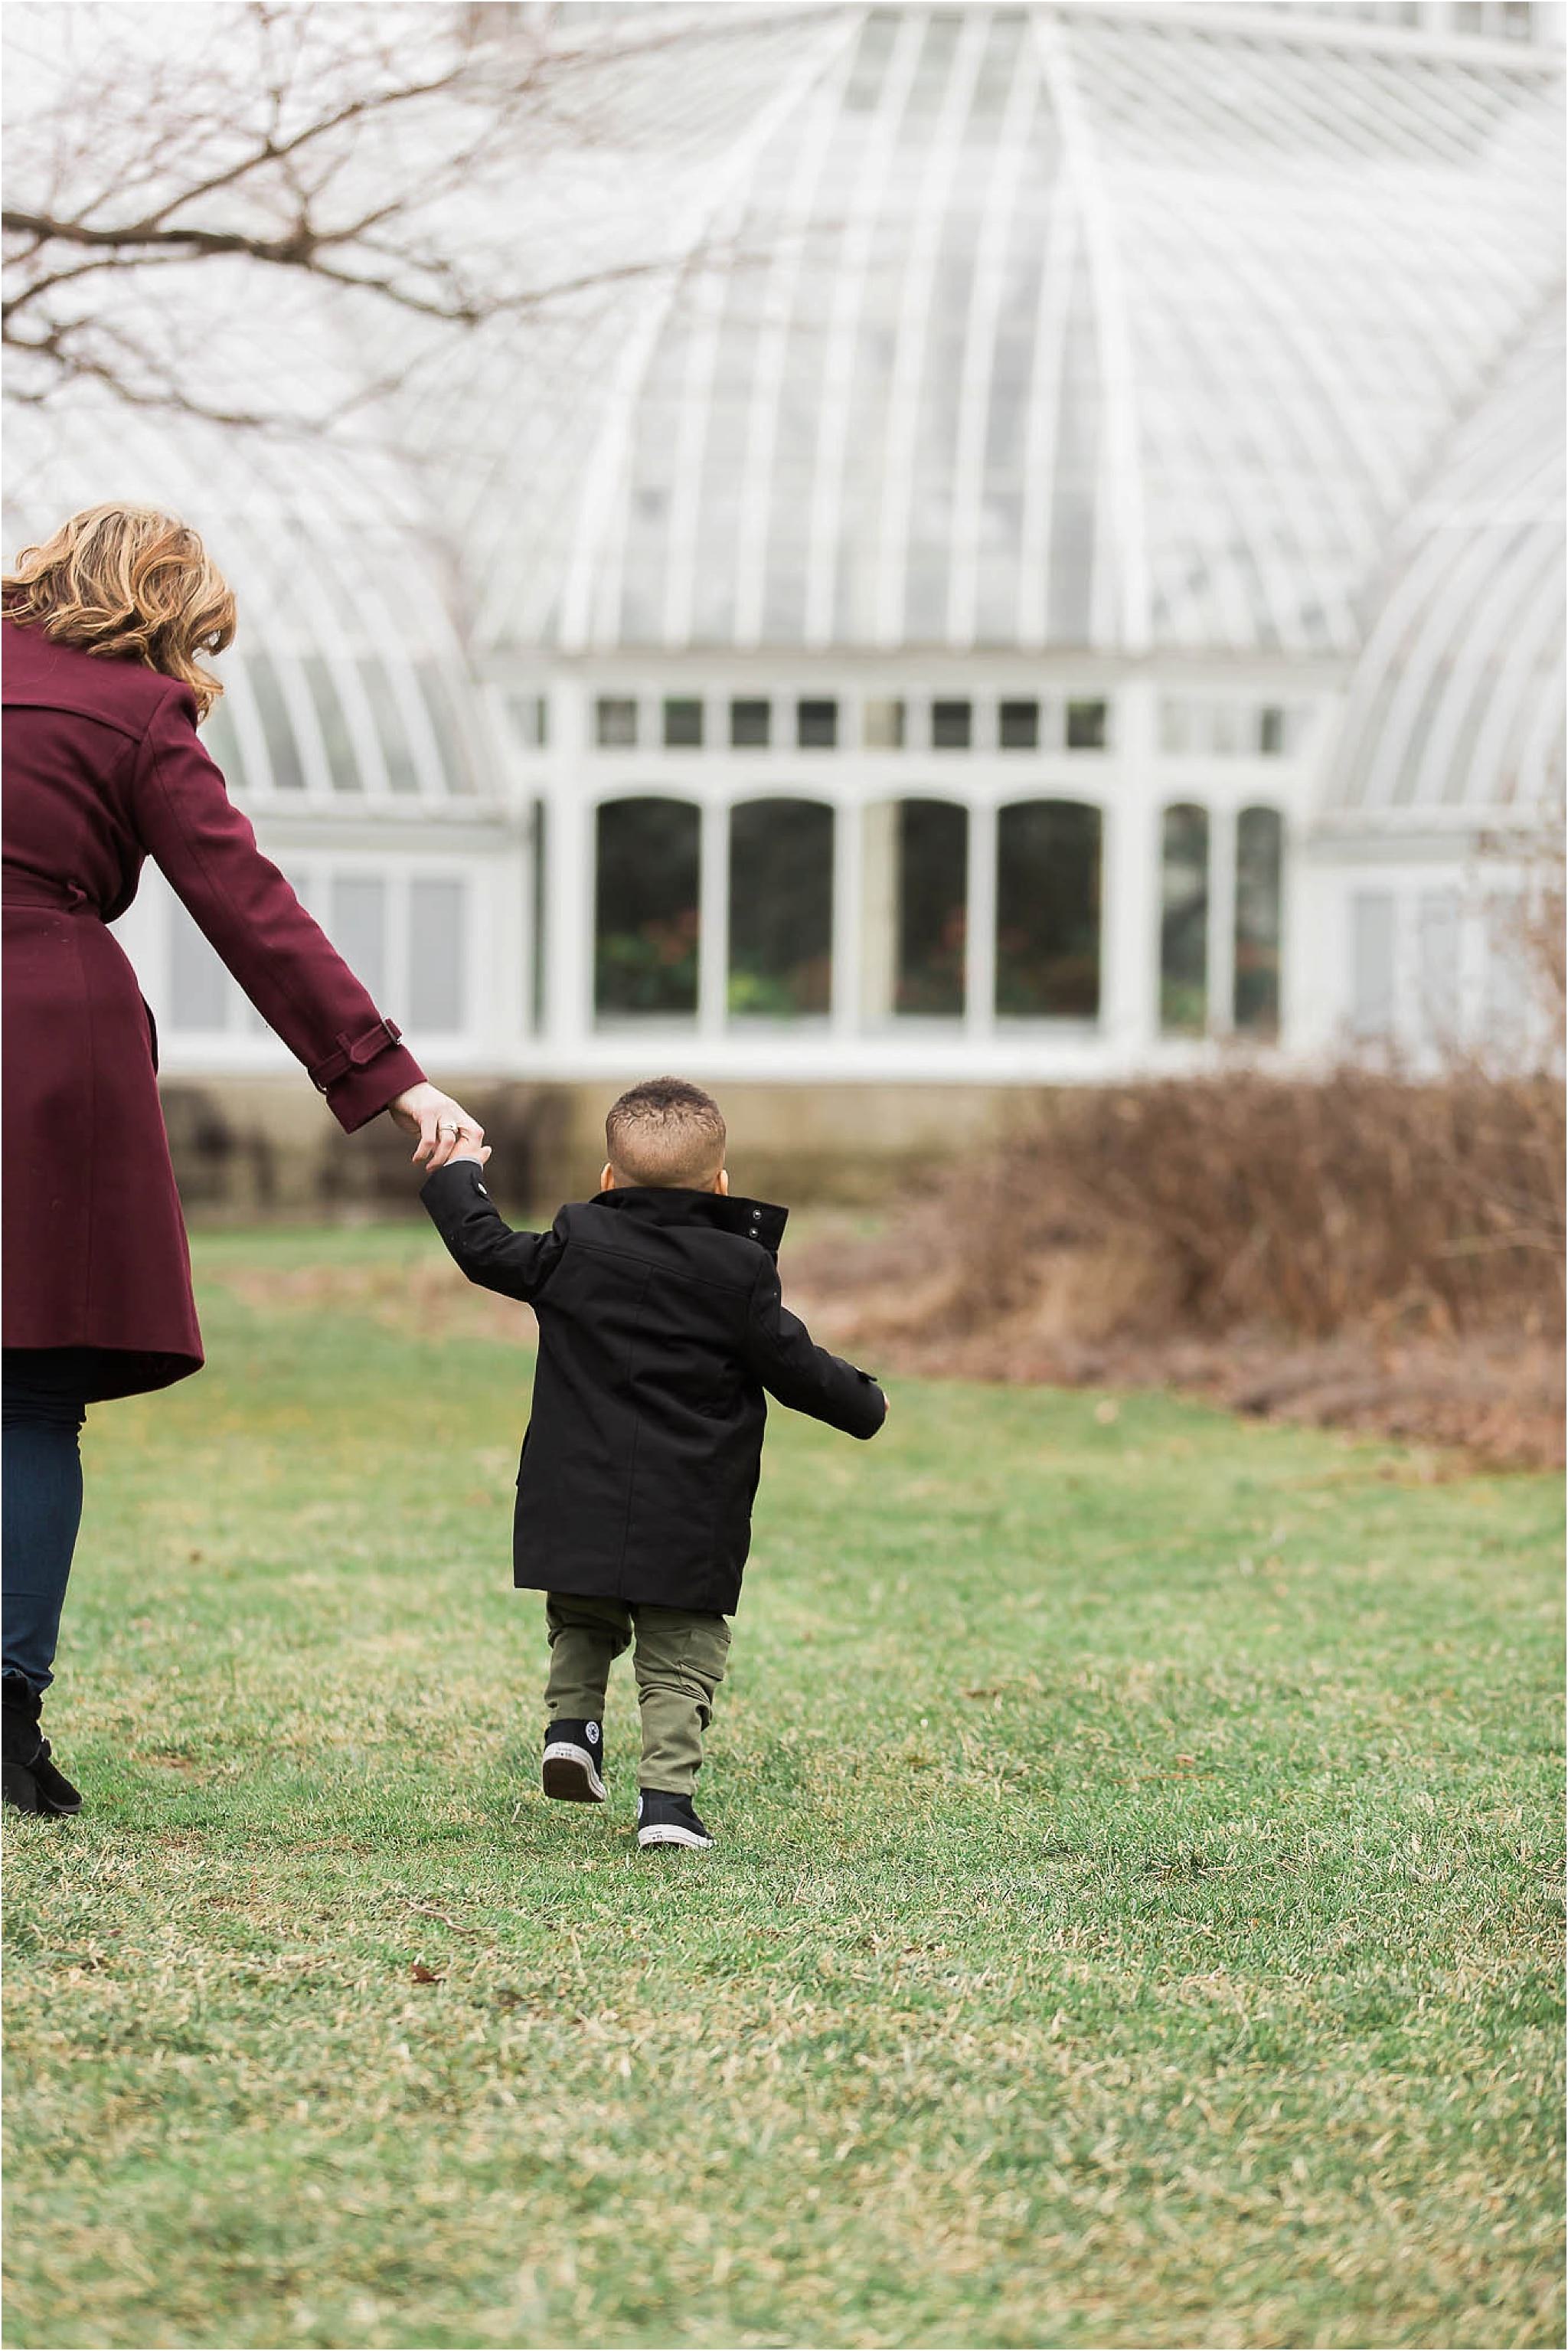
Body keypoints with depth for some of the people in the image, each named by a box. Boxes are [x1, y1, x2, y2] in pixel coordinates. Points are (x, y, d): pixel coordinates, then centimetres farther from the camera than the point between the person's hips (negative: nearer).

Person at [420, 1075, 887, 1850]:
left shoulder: (576, 1248, 0)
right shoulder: (740, 1271, -4)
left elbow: (483, 1247, 9)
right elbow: (794, 1366, 1)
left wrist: (456, 1174, 26)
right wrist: (863, 1403, 20)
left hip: (580, 1508, 2)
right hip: (692, 1523, -2)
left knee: (582, 1622, 25)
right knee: (679, 1659, 3)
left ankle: (571, 1721, 5)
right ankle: (667, 1794, -8)